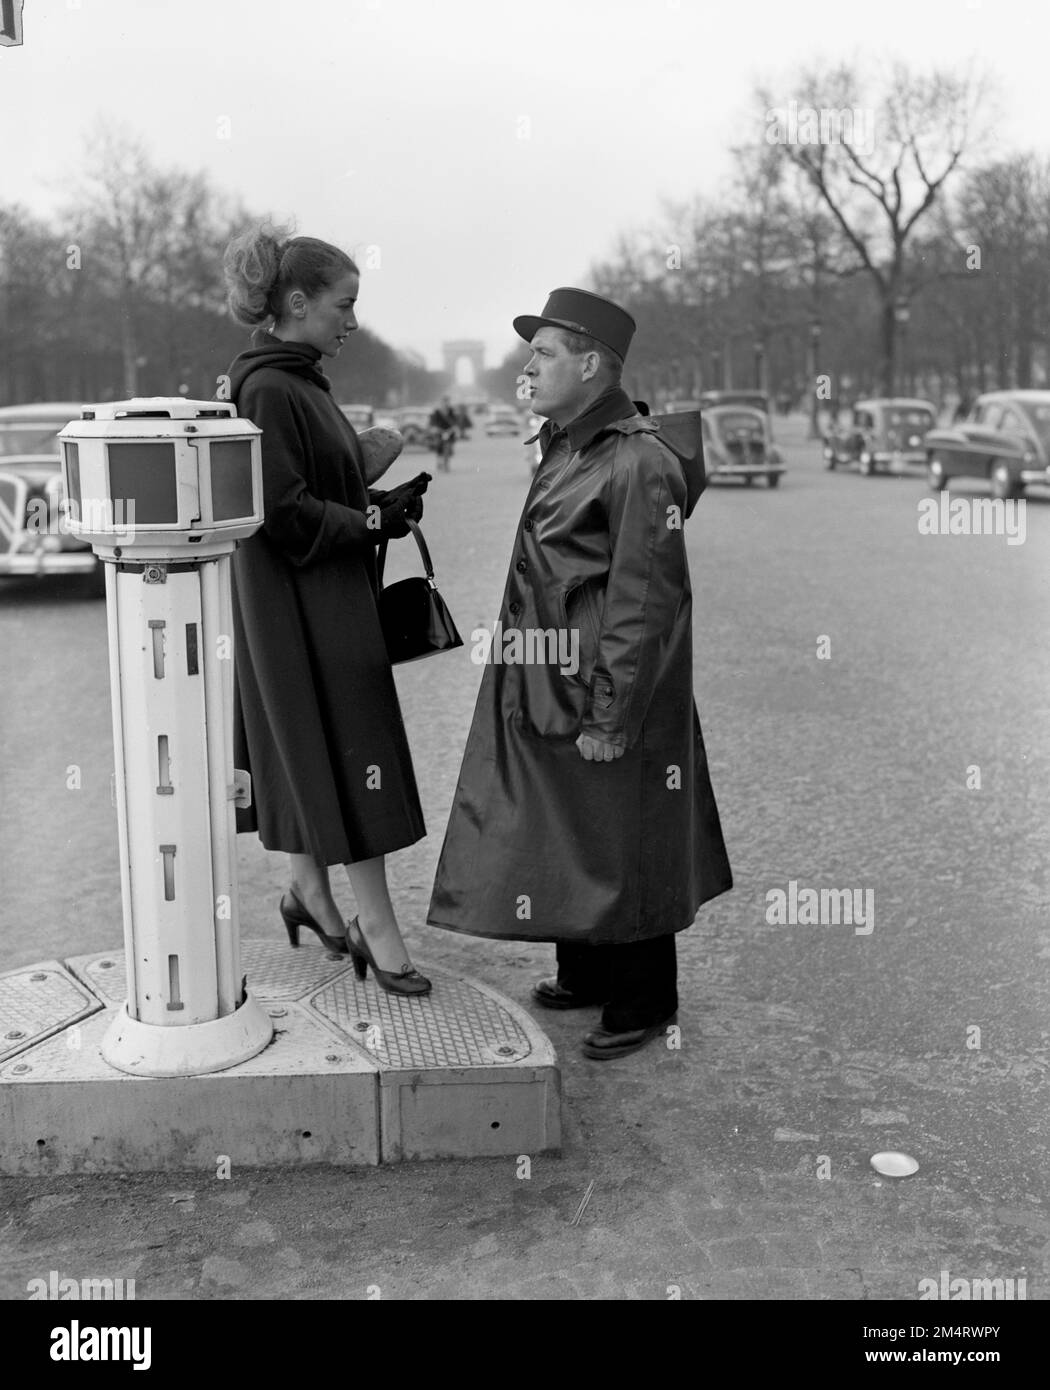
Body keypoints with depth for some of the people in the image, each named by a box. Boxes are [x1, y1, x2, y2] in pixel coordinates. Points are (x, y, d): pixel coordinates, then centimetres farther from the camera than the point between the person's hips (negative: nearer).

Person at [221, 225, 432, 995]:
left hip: (329, 601, 10)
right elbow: (283, 511, -22)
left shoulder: (301, 380, 11)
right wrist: (377, 519, -15)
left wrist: (382, 501, 1)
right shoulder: (268, 390, -19)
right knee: (350, 758, -4)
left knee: (309, 753, 17)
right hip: (301, 605, -10)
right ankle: (376, 926, 5)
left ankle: (310, 891, 31)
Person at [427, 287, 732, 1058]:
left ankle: (641, 1003, 22)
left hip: (604, 691, -9)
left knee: (620, 845, 5)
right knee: (562, 836, 19)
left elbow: (643, 601, -21)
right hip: (547, 687, 9)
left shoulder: (639, 462, -19)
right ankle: (585, 974, 38)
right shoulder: (568, 446, 11)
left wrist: (610, 716, -19)